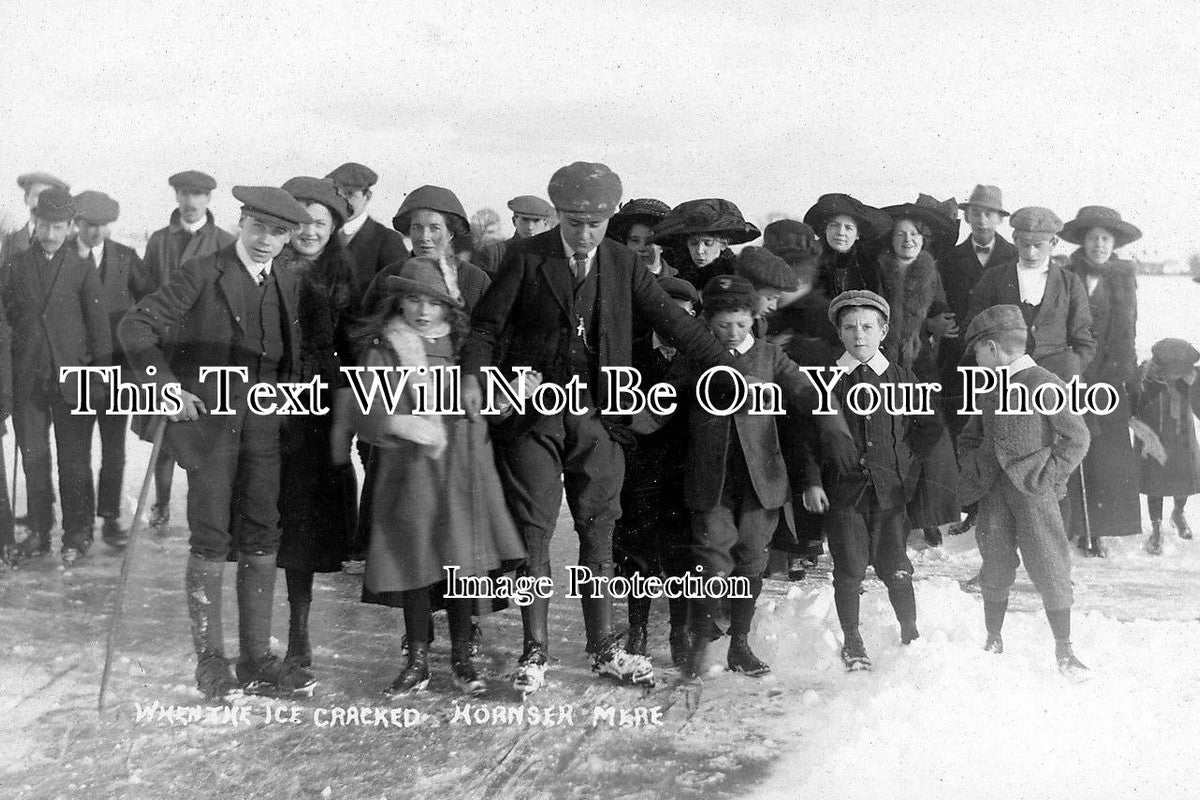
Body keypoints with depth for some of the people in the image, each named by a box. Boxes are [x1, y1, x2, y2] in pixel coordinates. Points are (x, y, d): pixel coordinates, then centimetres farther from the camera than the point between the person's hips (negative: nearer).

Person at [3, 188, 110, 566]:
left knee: (74, 462, 3)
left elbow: (99, 326, 0)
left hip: (71, 377, -2)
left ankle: (77, 535, 13)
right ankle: (39, 531, 18)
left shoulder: (82, 269, 0)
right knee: (33, 458, 8)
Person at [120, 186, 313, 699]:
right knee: (210, 542, -2)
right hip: (208, 420, -4)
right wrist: (167, 386, -15)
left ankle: (256, 658, 13)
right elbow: (135, 327, -8)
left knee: (261, 541, 4)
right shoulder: (201, 274, -5)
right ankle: (210, 661, 10)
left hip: (263, 425, 5)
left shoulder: (288, 285, 11)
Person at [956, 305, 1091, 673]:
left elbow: (1077, 437, -10)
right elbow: (969, 438, 22)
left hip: (1033, 494, -6)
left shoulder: (1043, 384, -11)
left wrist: (1048, 478, -12)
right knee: (995, 569, 12)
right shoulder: (990, 390, 10)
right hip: (995, 493, 6)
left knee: (1050, 572, 1)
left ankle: (1063, 649, 14)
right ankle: (993, 641, 26)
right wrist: (973, 473, 7)